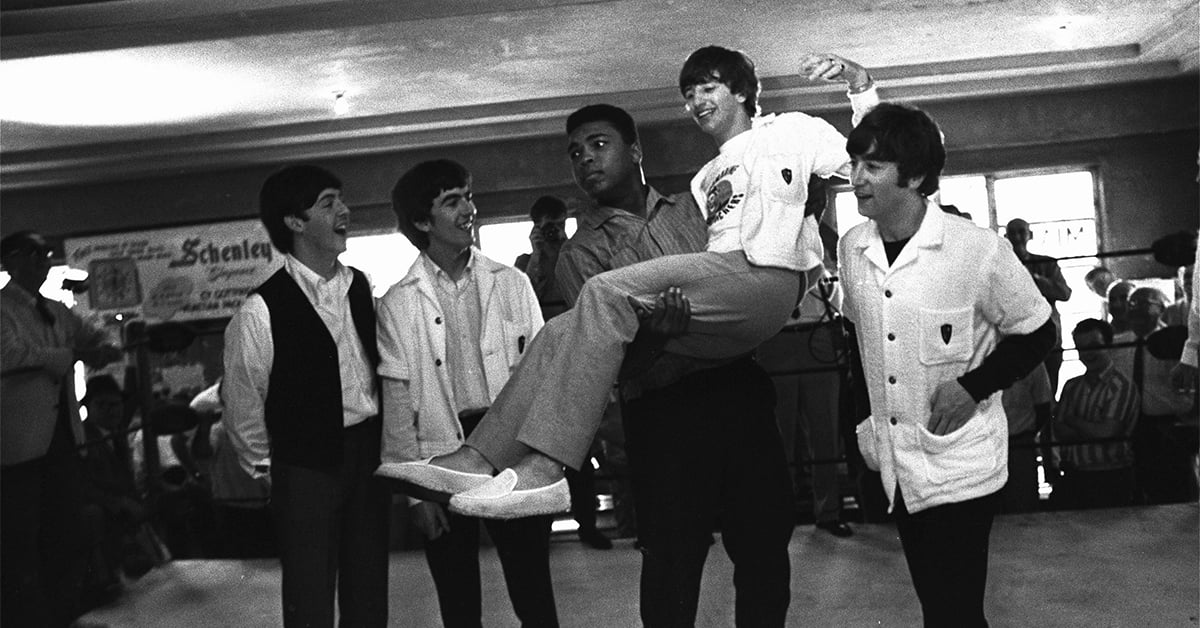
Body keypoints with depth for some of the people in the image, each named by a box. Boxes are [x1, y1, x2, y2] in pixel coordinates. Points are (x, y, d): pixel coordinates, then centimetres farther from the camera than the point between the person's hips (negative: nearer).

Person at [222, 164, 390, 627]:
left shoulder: (360, 287, 5)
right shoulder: (262, 310, -13)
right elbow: (242, 406, -4)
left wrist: (384, 455, 9)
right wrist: (268, 469, 6)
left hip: (370, 453, 5)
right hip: (305, 466, -5)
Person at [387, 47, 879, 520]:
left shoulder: (788, 130, 20)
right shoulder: (704, 180, 38)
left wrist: (860, 83, 0)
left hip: (766, 277, -7)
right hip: (718, 291, 8)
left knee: (606, 292, -29)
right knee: (561, 332, -7)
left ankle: (546, 467, -38)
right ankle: (482, 458, -15)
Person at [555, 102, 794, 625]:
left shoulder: (693, 207, 15)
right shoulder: (580, 254, 4)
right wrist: (653, 329, -29)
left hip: (740, 389, 3)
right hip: (664, 411, -3)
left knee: (765, 545, 9)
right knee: (673, 561, 1)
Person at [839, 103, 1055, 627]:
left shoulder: (977, 250, -16)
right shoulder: (851, 248, 1)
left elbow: (1037, 333, -5)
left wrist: (974, 385, -16)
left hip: (959, 469, -5)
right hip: (895, 466, 6)